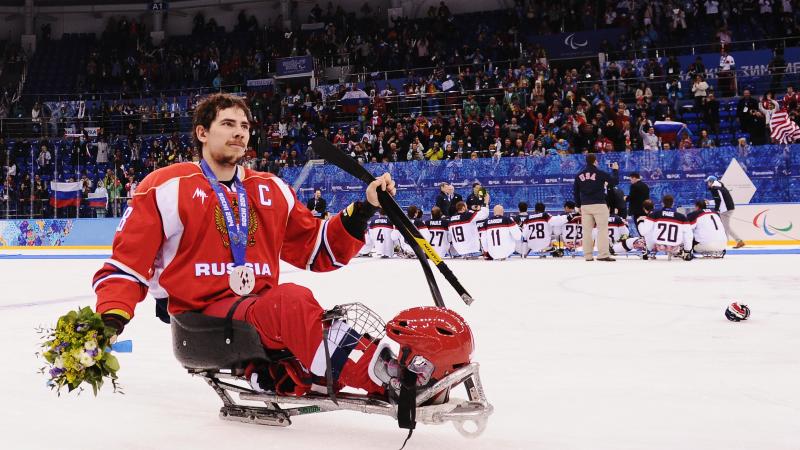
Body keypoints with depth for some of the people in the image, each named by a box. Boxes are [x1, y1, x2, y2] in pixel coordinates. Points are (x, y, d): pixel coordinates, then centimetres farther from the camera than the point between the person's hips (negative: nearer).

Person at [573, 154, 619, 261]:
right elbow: (615, 181, -1)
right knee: (602, 229, -4)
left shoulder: (579, 175, 8)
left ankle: (588, 255, 7)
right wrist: (615, 170, 15)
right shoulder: (600, 173, -6)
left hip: (585, 205, 4)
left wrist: (579, 205, 22)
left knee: (587, 230, 7)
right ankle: (603, 254, -12)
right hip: (599, 205, -4)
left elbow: (576, 191, 13)